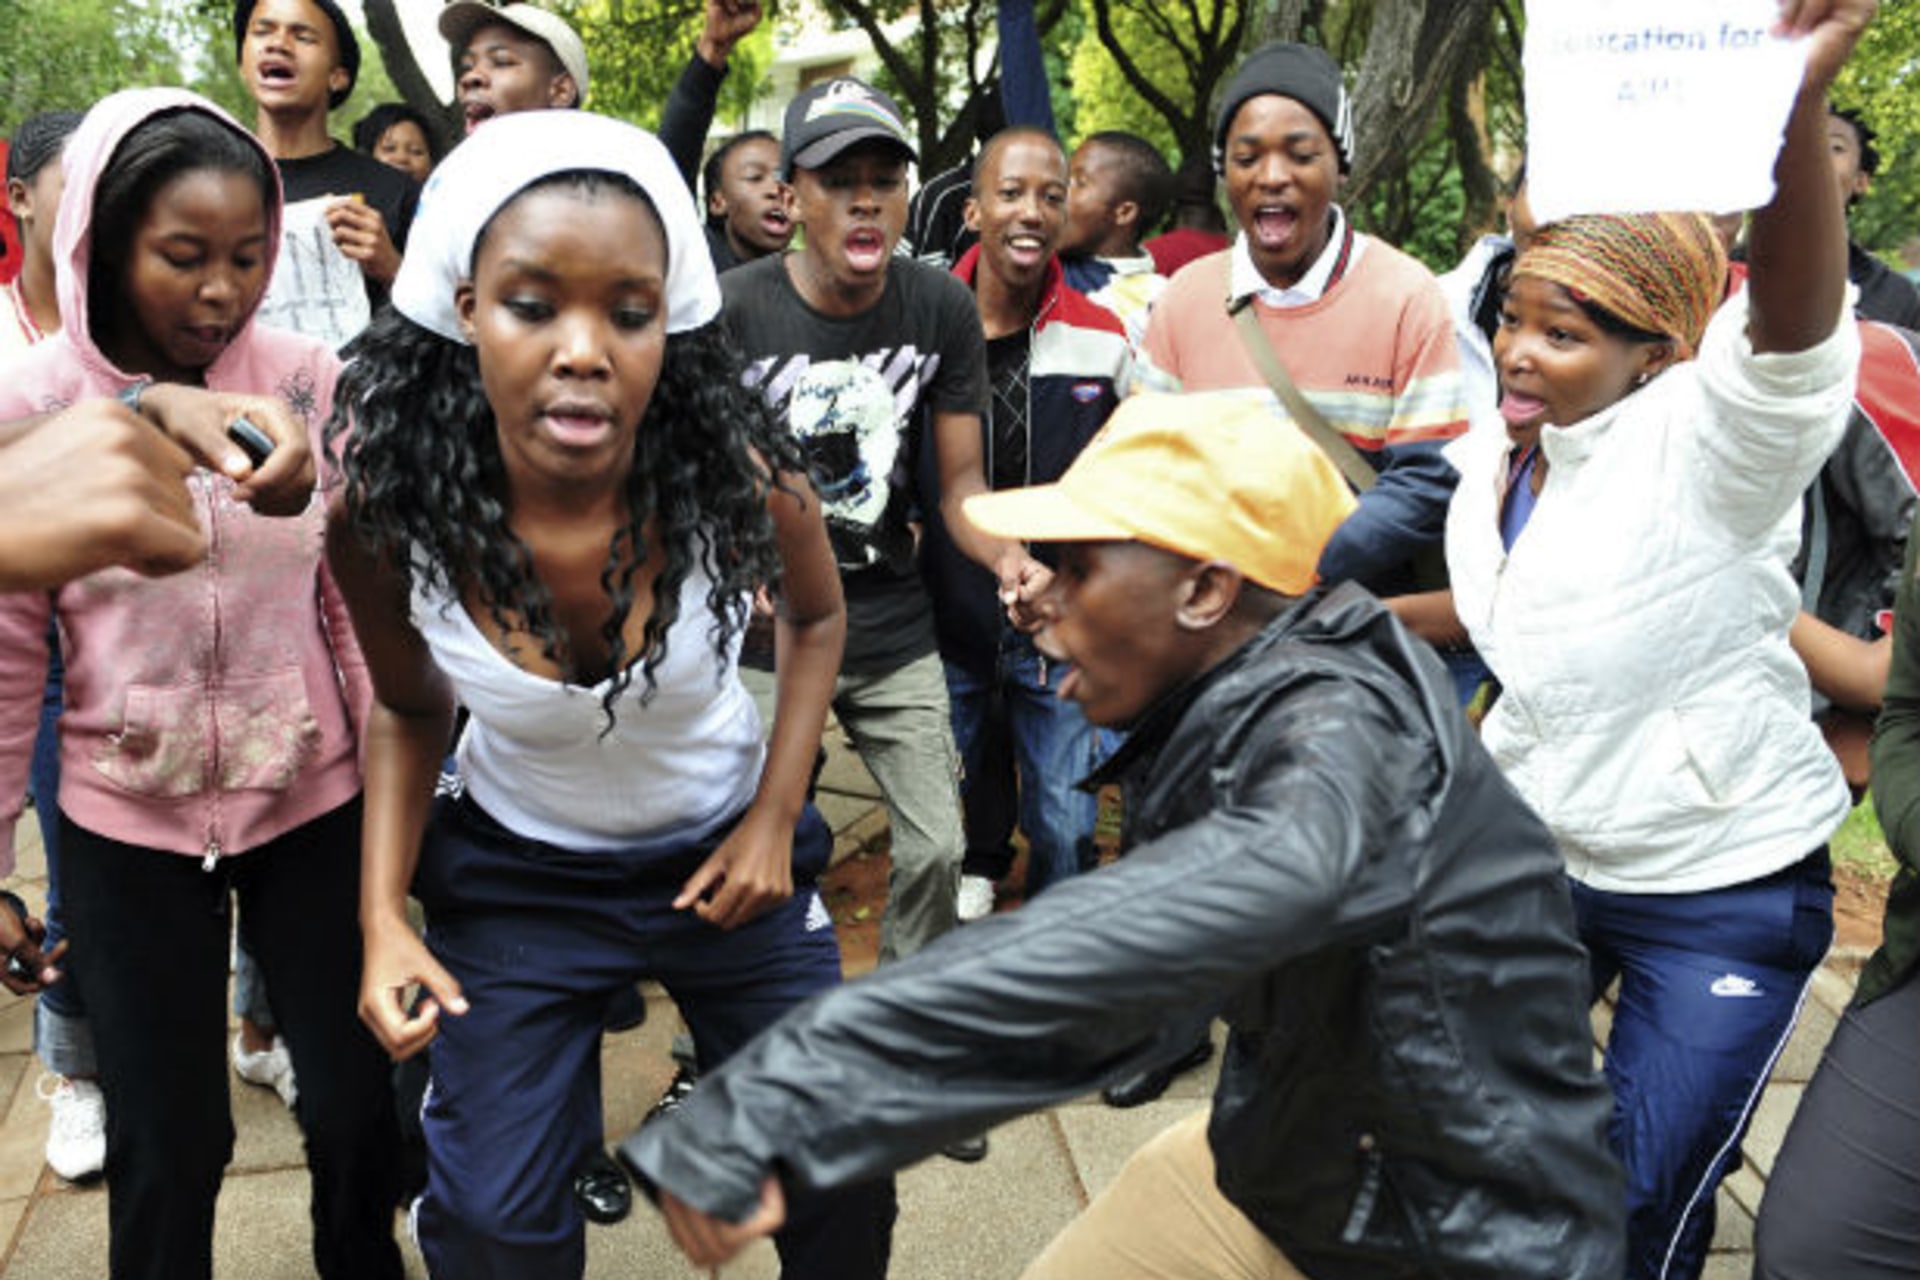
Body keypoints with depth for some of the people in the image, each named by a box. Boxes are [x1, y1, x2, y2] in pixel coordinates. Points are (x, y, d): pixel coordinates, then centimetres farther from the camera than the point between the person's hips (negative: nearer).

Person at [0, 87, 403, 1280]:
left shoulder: (312, 380, -7)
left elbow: (364, 603, -2)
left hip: (314, 803, 1)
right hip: (128, 827, 0)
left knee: (358, 1104, 11)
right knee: (168, 1145, 10)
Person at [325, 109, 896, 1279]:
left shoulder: (743, 478, -26)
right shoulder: (386, 515, -24)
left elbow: (817, 618, -2)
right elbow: (409, 709, -3)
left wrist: (776, 819, -9)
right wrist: (383, 916, -14)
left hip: (726, 852, 1)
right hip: (516, 873, 0)